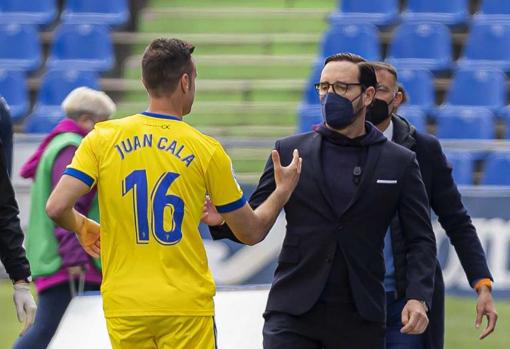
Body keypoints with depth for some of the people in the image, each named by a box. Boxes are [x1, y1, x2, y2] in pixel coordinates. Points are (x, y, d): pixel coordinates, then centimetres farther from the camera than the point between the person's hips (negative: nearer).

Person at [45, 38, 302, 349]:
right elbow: (251, 233, 5)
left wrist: (82, 228, 14)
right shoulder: (206, 150, -2)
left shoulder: (103, 139, 0)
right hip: (186, 307, -2)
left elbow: (57, 208, -9)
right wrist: (283, 191, 23)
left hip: (124, 307, 2)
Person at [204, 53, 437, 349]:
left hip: (359, 318, 0)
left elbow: (421, 239, 5)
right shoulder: (290, 152, 6)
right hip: (293, 312, 0)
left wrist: (418, 297, -10)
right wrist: (222, 219, -16)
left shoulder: (399, 163, 5)